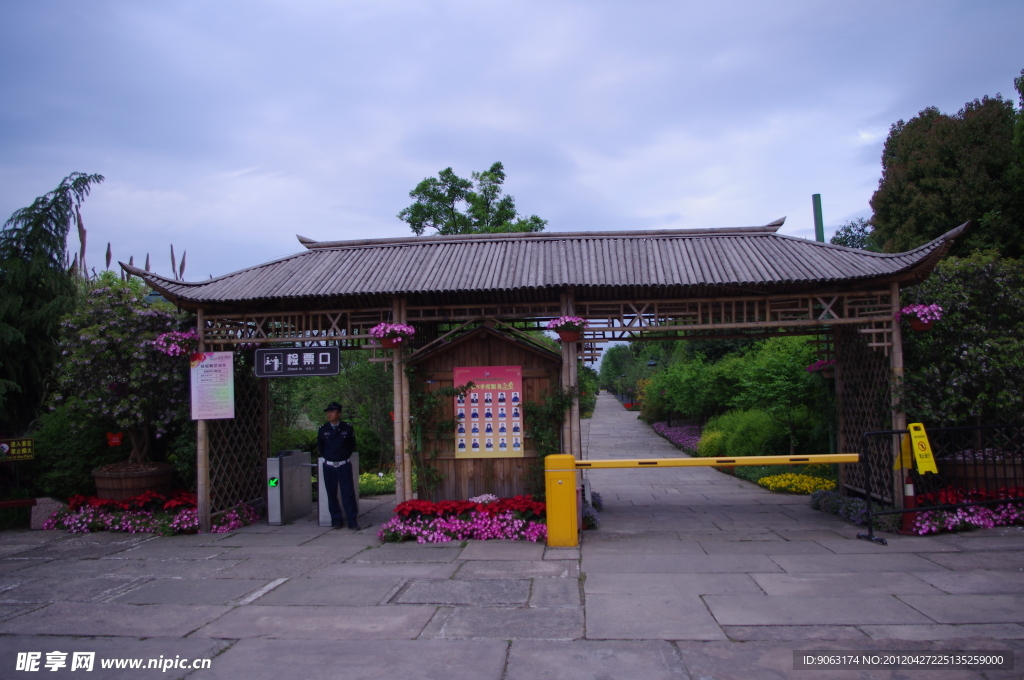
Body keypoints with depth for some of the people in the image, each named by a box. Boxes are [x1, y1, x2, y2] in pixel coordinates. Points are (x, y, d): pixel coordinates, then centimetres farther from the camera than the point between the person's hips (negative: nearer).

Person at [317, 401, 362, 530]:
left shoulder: (348, 428, -1)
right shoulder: (322, 430, 3)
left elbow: (352, 445, 12)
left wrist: (345, 456, 5)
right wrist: (326, 456, 10)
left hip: (344, 465, -2)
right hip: (328, 466, 2)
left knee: (348, 493, -4)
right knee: (331, 494, 5)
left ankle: (352, 521, -1)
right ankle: (336, 520, 15)